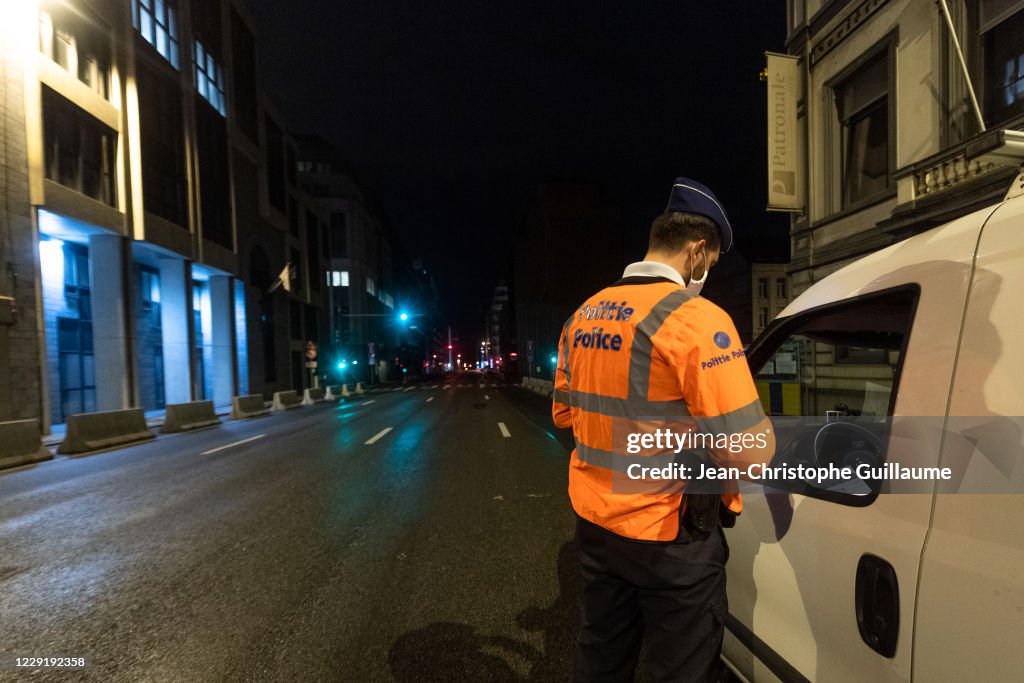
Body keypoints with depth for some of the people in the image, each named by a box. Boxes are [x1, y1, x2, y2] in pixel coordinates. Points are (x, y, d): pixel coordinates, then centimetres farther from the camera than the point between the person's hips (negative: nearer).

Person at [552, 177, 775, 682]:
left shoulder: (583, 316, 3)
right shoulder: (695, 317, -20)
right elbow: (749, 452, -21)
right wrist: (763, 428, 0)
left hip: (594, 522, 7)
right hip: (668, 536, -6)